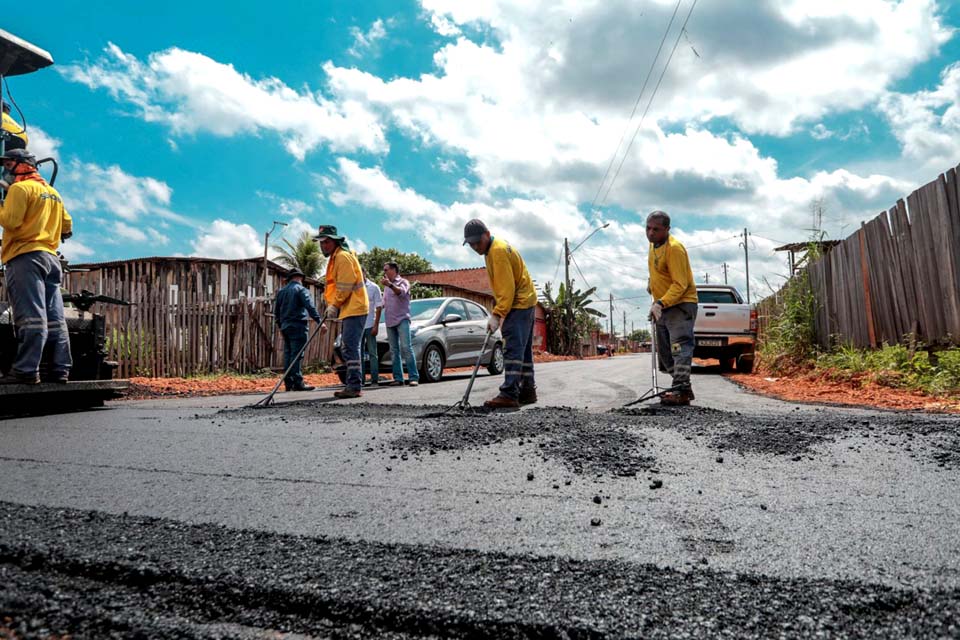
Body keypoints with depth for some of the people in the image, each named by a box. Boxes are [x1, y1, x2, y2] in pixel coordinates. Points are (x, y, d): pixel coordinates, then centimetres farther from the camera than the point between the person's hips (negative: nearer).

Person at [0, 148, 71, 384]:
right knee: (54, 318, 3)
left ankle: (26, 370, -16)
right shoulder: (52, 191, 22)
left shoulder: (20, 188, -2)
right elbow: (67, 225, 25)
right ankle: (60, 369, 2)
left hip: (26, 256, -8)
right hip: (50, 257, 8)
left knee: (31, 316, -14)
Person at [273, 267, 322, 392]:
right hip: (298, 326, -7)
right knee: (297, 355, -9)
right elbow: (310, 307, -16)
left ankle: (288, 382, 11)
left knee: (288, 354, 9)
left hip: (285, 327, 7)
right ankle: (297, 382, -12)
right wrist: (319, 321, -17)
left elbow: (276, 310, 20)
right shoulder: (301, 289, -5)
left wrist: (280, 326, 28)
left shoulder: (281, 291, 16)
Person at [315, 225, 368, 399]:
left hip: (354, 309, -11)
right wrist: (332, 306, 15)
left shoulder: (343, 257, -11)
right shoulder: (334, 258, 21)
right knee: (347, 348, 12)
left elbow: (345, 286, -18)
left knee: (350, 347, -14)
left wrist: (335, 305, -13)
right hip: (348, 310, 11)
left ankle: (354, 386, -14)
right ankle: (354, 385, 18)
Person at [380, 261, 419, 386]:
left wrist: (390, 285, -38)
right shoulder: (386, 287, 22)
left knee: (406, 348, -14)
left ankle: (413, 377, -16)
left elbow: (402, 292, -21)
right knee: (394, 351, 3)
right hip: (389, 321, 6)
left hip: (402, 319, -6)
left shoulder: (403, 282, 2)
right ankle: (398, 378, 4)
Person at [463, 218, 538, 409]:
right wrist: (500, 312, 17)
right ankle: (528, 391, 17)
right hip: (525, 302, 11)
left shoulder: (498, 251, -17)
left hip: (519, 304, -11)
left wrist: (496, 315, -22)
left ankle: (509, 395, -17)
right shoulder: (495, 248, 15)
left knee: (513, 349, -14)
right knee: (523, 349, 12)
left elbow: (507, 288, -22)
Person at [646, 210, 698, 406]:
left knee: (680, 347, -18)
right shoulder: (654, 245, 9)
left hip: (680, 305, -10)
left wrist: (661, 303, -34)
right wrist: (657, 303, 23)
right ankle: (682, 387, 19)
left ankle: (681, 391, -22)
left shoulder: (674, 248, -20)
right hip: (663, 306, 10)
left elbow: (680, 284, -25)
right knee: (665, 352, 12)